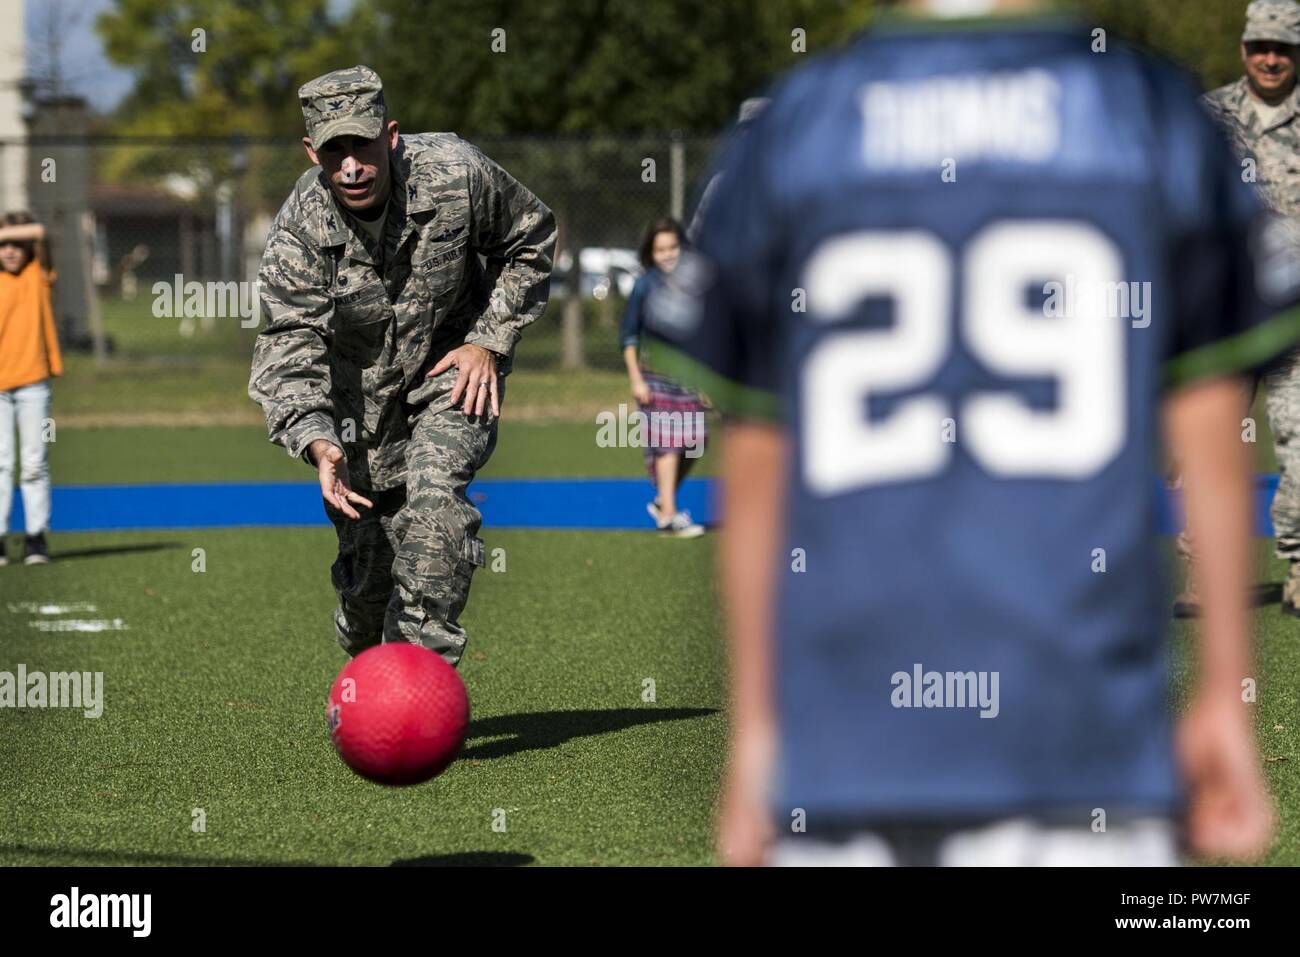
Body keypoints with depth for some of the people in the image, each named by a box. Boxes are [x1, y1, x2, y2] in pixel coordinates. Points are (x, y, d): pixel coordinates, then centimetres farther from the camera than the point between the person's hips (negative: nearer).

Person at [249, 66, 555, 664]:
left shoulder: (454, 174, -22)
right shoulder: (298, 230, -23)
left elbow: (531, 238, -3)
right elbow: (288, 345, -29)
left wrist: (491, 341, -10)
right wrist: (317, 442, -47)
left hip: (454, 367, -1)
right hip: (359, 387, 1)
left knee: (434, 493, -27)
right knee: (365, 558, 6)